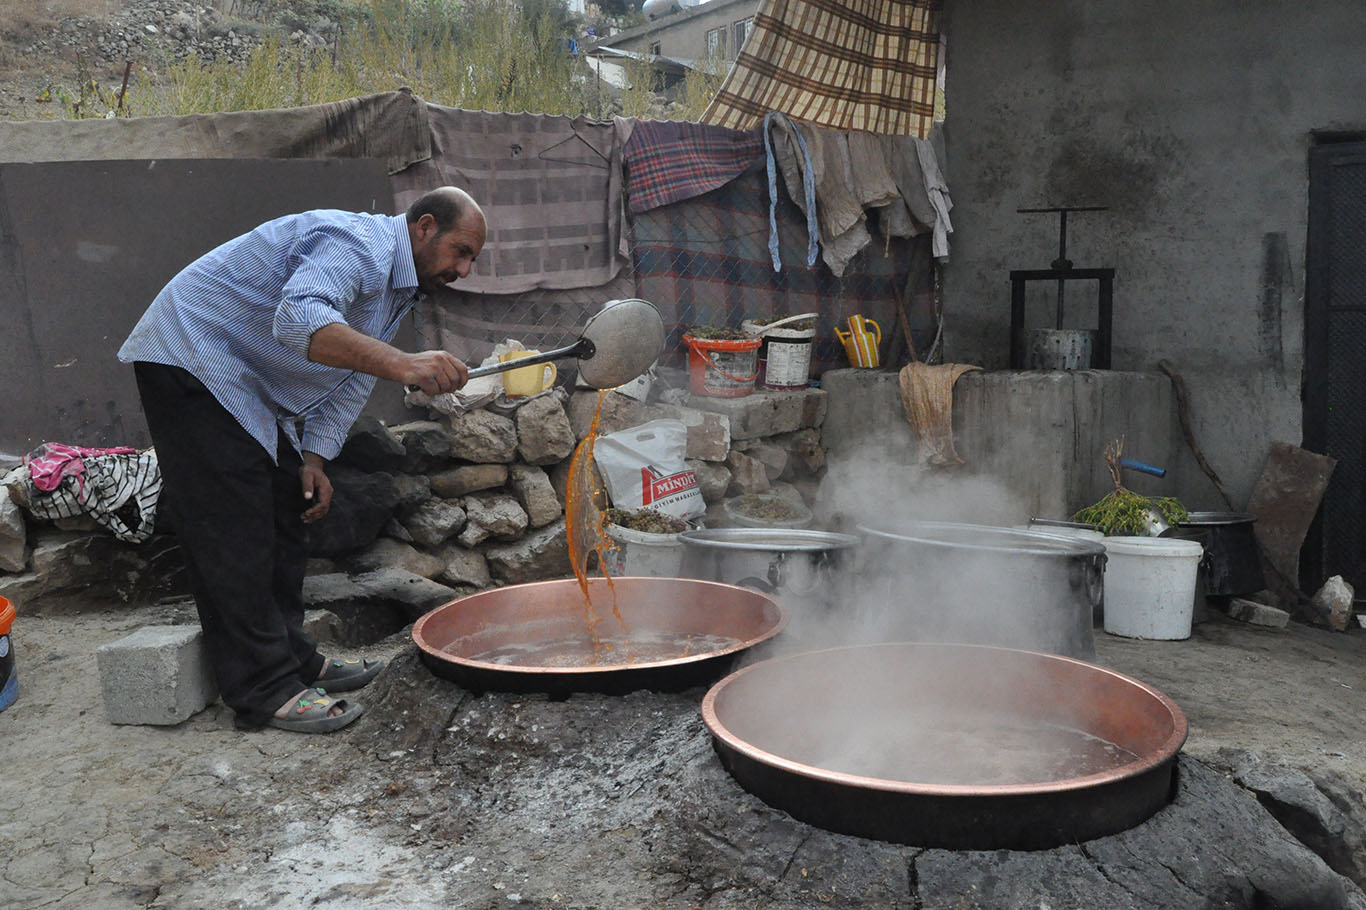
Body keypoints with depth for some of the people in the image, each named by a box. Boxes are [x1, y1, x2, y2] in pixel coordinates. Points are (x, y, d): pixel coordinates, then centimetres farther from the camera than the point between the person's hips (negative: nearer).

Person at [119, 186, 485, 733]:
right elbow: (299, 318, -43)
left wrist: (314, 457, 4)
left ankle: (294, 660, 20)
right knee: (235, 530, -11)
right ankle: (264, 691, -7)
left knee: (286, 513, 11)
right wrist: (403, 364, -53)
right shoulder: (359, 245, -23)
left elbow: (351, 376, 14)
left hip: (253, 389, 11)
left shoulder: (401, 286, 10)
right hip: (191, 356, -11)